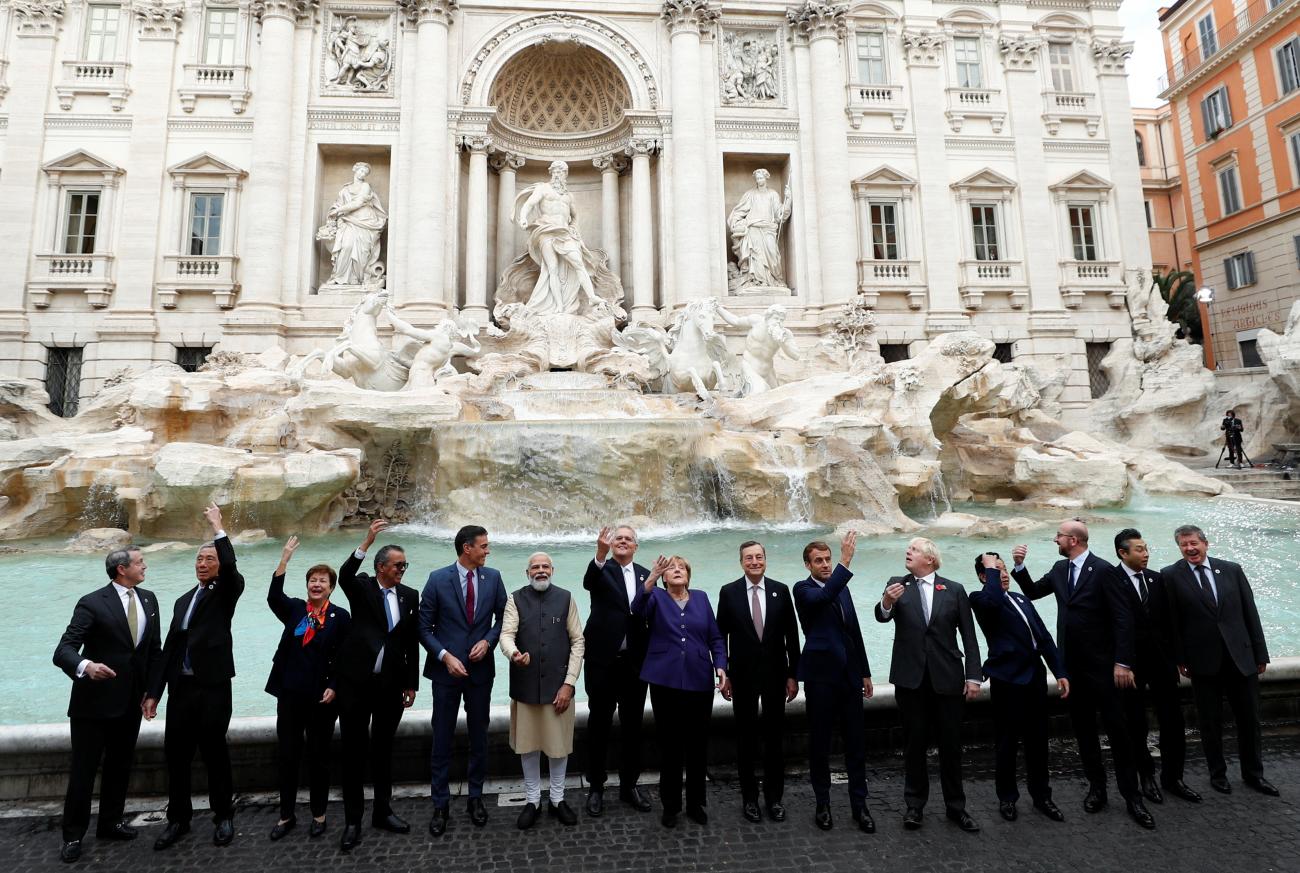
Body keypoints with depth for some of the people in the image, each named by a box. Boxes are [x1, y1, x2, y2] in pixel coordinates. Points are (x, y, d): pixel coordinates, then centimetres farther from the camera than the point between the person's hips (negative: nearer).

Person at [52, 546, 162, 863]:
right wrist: (86, 666, -42)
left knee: (120, 766, 17)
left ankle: (110, 823, 33)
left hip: (131, 701, 6)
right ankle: (73, 834, 24)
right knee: (83, 770, 7)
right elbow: (63, 650, -22)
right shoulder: (92, 603, -15)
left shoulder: (148, 599, 4)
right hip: (94, 700, -5)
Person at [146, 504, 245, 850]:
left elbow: (231, 566, -24)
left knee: (214, 751, 3)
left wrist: (217, 527, -16)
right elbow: (169, 648, 16)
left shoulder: (227, 591, 0)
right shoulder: (183, 600, 17)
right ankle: (178, 819, 26)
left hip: (213, 686, -5)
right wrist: (154, 692, 11)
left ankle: (223, 816, 19)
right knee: (176, 753, 10)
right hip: (181, 688, 5)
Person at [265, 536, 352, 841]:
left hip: (322, 696, -2)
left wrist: (334, 688, -12)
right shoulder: (294, 608, 4)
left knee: (319, 757, 9)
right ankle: (286, 815, 28)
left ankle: (319, 814, 26)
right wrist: (285, 558, -23)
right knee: (288, 756, 11)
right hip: (290, 693, 3)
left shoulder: (340, 616, -3)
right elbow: (274, 598, -18)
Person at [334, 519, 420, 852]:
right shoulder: (361, 587, -3)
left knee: (383, 749, 15)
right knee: (354, 750, 7)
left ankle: (382, 812, 29)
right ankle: (352, 821, 19)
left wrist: (411, 684, 5)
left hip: (391, 684, 3)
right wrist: (366, 542, -39)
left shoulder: (410, 595, 4)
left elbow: (412, 643, 6)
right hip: (356, 681, -3)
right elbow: (344, 576, -28)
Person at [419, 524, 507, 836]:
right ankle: (440, 804, 24)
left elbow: (502, 617, 5)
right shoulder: (438, 579, -9)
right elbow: (424, 627, -6)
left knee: (479, 737, 14)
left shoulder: (493, 577, -3)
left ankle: (475, 797, 31)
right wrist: (445, 656, -16)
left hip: (480, 669, 2)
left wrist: (488, 641, -11)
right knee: (442, 740, 8)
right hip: (446, 670, -2)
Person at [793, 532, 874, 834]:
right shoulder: (803, 589, -8)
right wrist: (845, 562, -36)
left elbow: (854, 631, 16)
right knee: (819, 742, 7)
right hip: (821, 675, -5)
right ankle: (822, 804, 21)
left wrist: (865, 673, 17)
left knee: (856, 741, 9)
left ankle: (859, 805, 20)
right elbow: (824, 597, -32)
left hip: (849, 675, 5)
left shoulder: (842, 588, 11)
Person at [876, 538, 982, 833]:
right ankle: (914, 804, 22)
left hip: (947, 677, 0)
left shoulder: (954, 590, 3)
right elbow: (882, 617, -13)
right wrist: (886, 603, -35)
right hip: (911, 677, 0)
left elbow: (969, 636, 2)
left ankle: (956, 807, 25)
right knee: (914, 742, 9)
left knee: (951, 744, 9)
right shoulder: (897, 585, 3)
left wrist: (974, 676, -4)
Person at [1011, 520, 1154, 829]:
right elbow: (1032, 592, 14)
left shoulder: (1102, 570, -14)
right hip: (1071, 664, 6)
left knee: (1117, 730, 3)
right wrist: (1019, 566, -2)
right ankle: (1096, 786, 27)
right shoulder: (1059, 569, 6)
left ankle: (1131, 795, 15)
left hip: (1100, 665, -6)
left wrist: (1122, 663, -17)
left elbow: (1123, 618, -14)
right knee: (1083, 729, 13)